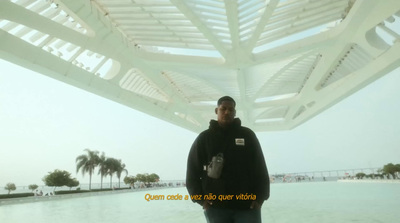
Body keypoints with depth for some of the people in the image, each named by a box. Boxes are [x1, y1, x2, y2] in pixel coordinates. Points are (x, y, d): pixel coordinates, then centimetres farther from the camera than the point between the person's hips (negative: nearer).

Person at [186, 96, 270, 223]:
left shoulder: (247, 135, 7)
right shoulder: (204, 138, 7)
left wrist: (260, 196, -3)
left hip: (247, 206, 0)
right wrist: (199, 197, -2)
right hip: (215, 206, 0)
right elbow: (192, 170, 7)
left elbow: (260, 168, 6)